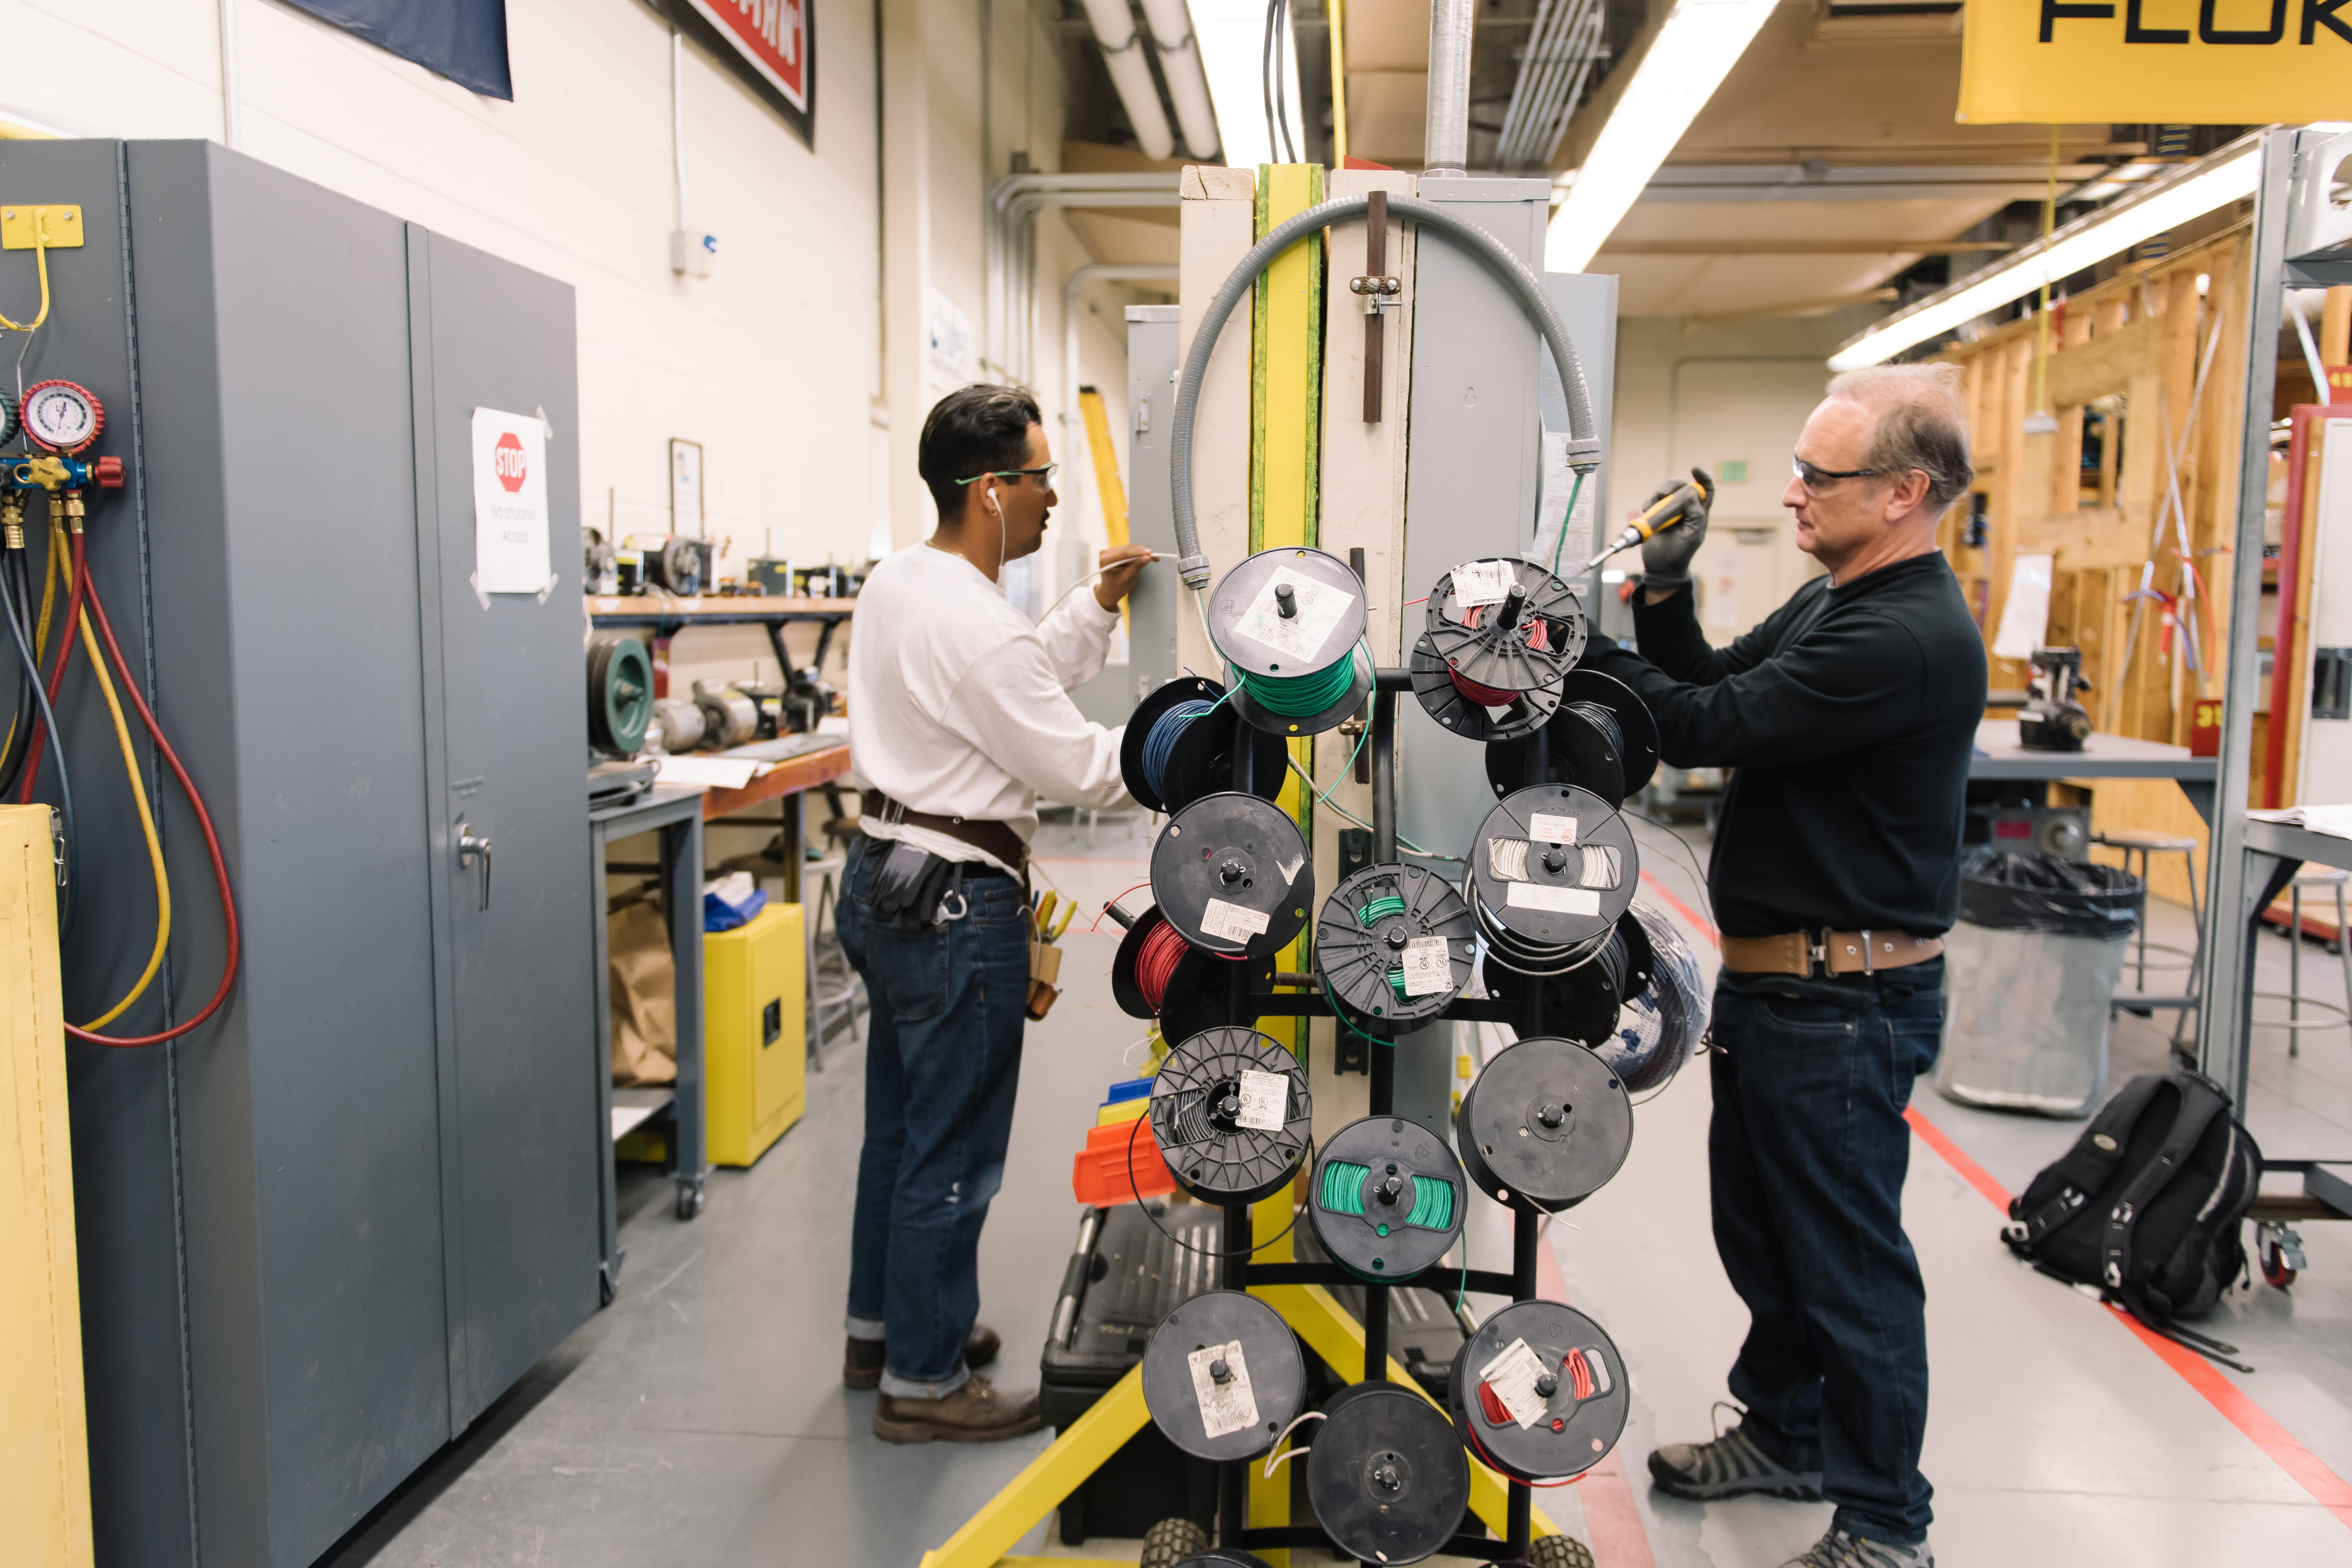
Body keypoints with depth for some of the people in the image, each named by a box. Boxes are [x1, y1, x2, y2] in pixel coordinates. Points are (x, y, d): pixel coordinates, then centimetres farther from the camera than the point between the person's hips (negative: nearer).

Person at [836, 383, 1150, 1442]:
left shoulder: (897, 582, 8)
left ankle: (882, 1328, 37)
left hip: (883, 879, 11)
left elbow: (1027, 682, 18)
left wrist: (1099, 605, 12)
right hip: (956, 904, -10)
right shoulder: (975, 627, -23)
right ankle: (923, 1382, 17)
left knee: (898, 1129, 22)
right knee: (951, 1156, 3)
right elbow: (1079, 769, -18)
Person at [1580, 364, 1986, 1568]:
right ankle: (1784, 1433, 42)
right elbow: (1710, 686, 13)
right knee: (1759, 1227, 22)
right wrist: (1663, 597, -3)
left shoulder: (1911, 637, -22)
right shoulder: (1833, 603, 11)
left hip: (1846, 1003, -10)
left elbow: (1708, 727, -25)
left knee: (1847, 1256, 4)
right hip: (1771, 980, 10)